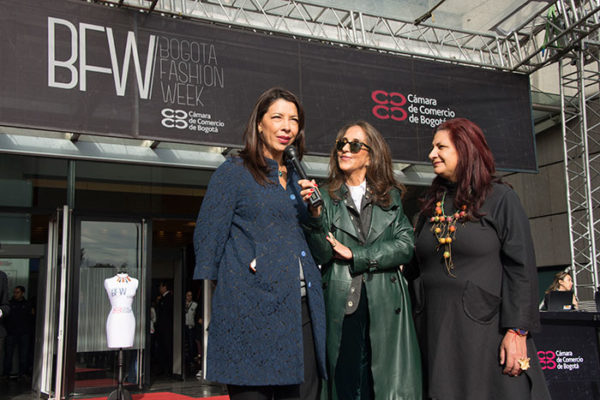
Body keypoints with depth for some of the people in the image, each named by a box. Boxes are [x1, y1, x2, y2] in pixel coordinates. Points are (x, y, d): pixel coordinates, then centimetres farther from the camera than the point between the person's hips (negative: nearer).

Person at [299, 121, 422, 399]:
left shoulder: (391, 197, 11)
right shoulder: (326, 198, 7)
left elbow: (405, 246, -1)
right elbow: (323, 255, -4)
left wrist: (354, 255, -7)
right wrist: (315, 215, -20)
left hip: (386, 307, 1)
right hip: (342, 307, -1)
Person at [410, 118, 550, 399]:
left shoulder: (499, 198, -2)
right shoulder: (431, 204, 13)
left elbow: (521, 267, -8)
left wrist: (517, 330, -15)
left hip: (485, 325, -4)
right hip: (436, 330, 5)